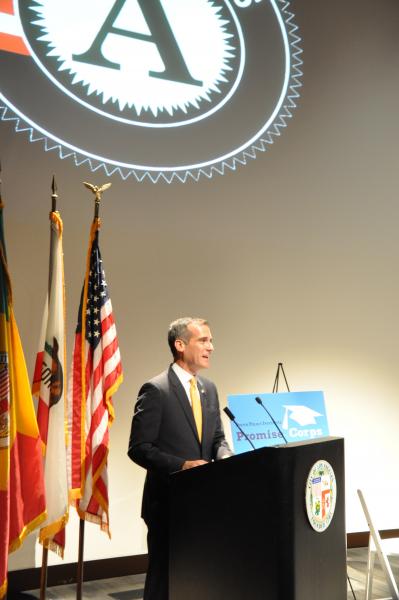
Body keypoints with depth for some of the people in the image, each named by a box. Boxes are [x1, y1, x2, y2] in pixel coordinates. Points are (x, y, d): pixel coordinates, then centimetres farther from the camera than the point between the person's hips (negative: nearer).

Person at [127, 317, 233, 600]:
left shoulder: (209, 388, 10)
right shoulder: (155, 391, -12)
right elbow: (139, 448, -14)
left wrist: (224, 457, -7)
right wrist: (182, 465, -24)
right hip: (168, 501, -7)